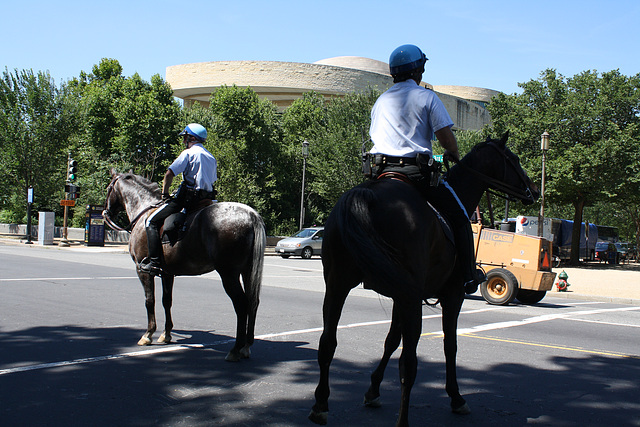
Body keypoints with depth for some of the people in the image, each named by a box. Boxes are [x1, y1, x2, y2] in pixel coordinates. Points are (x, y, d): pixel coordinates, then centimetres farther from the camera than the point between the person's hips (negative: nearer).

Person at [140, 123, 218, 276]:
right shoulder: (212, 158, 20)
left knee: (152, 221, -4)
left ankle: (154, 262, -16)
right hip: (207, 199, 8)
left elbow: (169, 174, -10)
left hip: (187, 197, -8)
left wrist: (165, 194, 1)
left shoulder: (188, 153, -4)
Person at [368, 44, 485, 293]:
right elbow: (445, 134, -5)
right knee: (459, 217, 6)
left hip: (381, 169, 5)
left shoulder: (380, 101, 17)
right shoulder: (426, 97, 1)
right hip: (416, 168, -5)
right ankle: (469, 276, 5)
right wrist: (454, 156, 12)